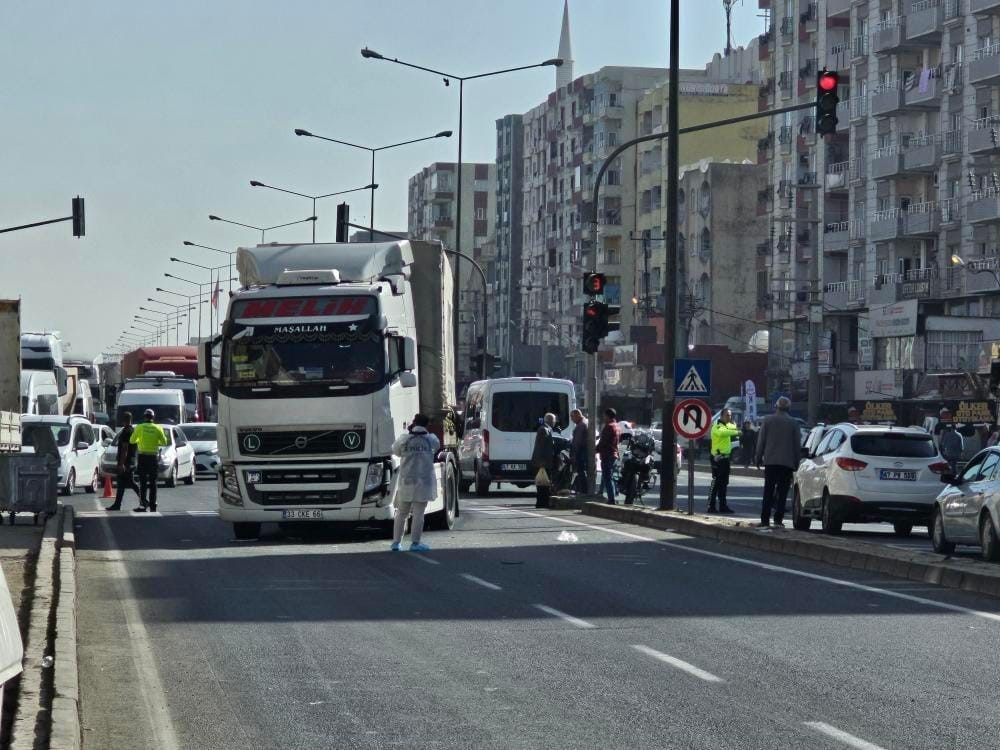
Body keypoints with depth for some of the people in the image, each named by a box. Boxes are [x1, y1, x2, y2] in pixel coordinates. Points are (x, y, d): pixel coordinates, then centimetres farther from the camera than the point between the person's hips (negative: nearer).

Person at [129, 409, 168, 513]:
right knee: (153, 482, 8)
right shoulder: (158, 428, 0)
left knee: (143, 481, -2)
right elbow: (164, 442, 4)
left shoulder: (139, 427, -4)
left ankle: (143, 503, -12)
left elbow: (132, 441, 3)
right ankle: (153, 505, 8)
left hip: (143, 456, -2)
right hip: (154, 456, 2)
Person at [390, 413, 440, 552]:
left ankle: (396, 542, 13)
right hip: (424, 482, -1)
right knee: (418, 514, 0)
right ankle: (415, 543, -1)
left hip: (406, 482, 1)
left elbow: (395, 451, 12)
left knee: (401, 513, 11)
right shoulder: (431, 440, -3)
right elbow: (437, 447, 17)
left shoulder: (404, 439, -4)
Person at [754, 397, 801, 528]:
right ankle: (778, 520, -3)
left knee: (768, 492, 4)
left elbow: (761, 441, 1)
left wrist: (758, 458, 9)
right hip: (787, 462, -1)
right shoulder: (793, 423, 1)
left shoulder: (767, 420, 1)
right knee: (782, 492, 2)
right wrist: (796, 463, 10)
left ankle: (765, 520, 0)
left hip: (770, 461, 1)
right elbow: (797, 445, 3)